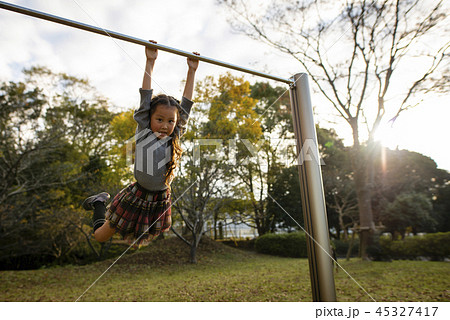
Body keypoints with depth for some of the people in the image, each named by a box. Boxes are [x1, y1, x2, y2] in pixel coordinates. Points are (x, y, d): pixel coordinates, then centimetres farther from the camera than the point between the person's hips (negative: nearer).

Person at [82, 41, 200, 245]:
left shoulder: (175, 137, -3)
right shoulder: (143, 131, -11)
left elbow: (186, 104, -1)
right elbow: (146, 97, -11)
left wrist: (191, 71, 1)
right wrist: (150, 62, -10)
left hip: (160, 201, 3)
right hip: (137, 196, -3)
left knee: (137, 241, 20)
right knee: (101, 237, 15)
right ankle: (99, 202, 41)